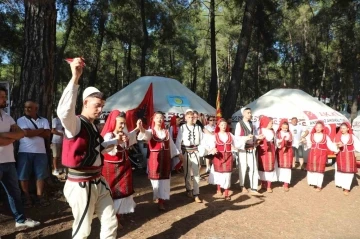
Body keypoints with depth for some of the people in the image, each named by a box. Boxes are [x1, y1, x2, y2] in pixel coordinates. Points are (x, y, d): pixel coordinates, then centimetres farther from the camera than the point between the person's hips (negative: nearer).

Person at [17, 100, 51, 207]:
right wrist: (40, 130, -6)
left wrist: (32, 131, -10)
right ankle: (27, 197, 18)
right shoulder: (21, 120, 0)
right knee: (24, 176, 5)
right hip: (25, 152, -1)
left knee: (40, 175, 5)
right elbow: (26, 133, -15)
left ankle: (39, 196, 16)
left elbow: (47, 135, -5)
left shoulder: (44, 120, 7)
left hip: (40, 152, 2)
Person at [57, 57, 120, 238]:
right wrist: (75, 78, -46)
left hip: (98, 182, 8)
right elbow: (64, 111, -41)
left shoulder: (92, 126, 9)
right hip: (81, 185, -8)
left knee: (110, 223, 18)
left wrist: (116, 140, 18)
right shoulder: (75, 123, -17)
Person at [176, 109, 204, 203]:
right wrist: (179, 153, -13)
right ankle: (189, 190, 33)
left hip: (195, 151, 1)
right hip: (186, 152, -1)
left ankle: (196, 194, 7)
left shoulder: (198, 127, 0)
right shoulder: (182, 127, -4)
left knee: (196, 172, 0)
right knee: (187, 172, 13)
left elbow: (202, 140, 0)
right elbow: (178, 141, -6)